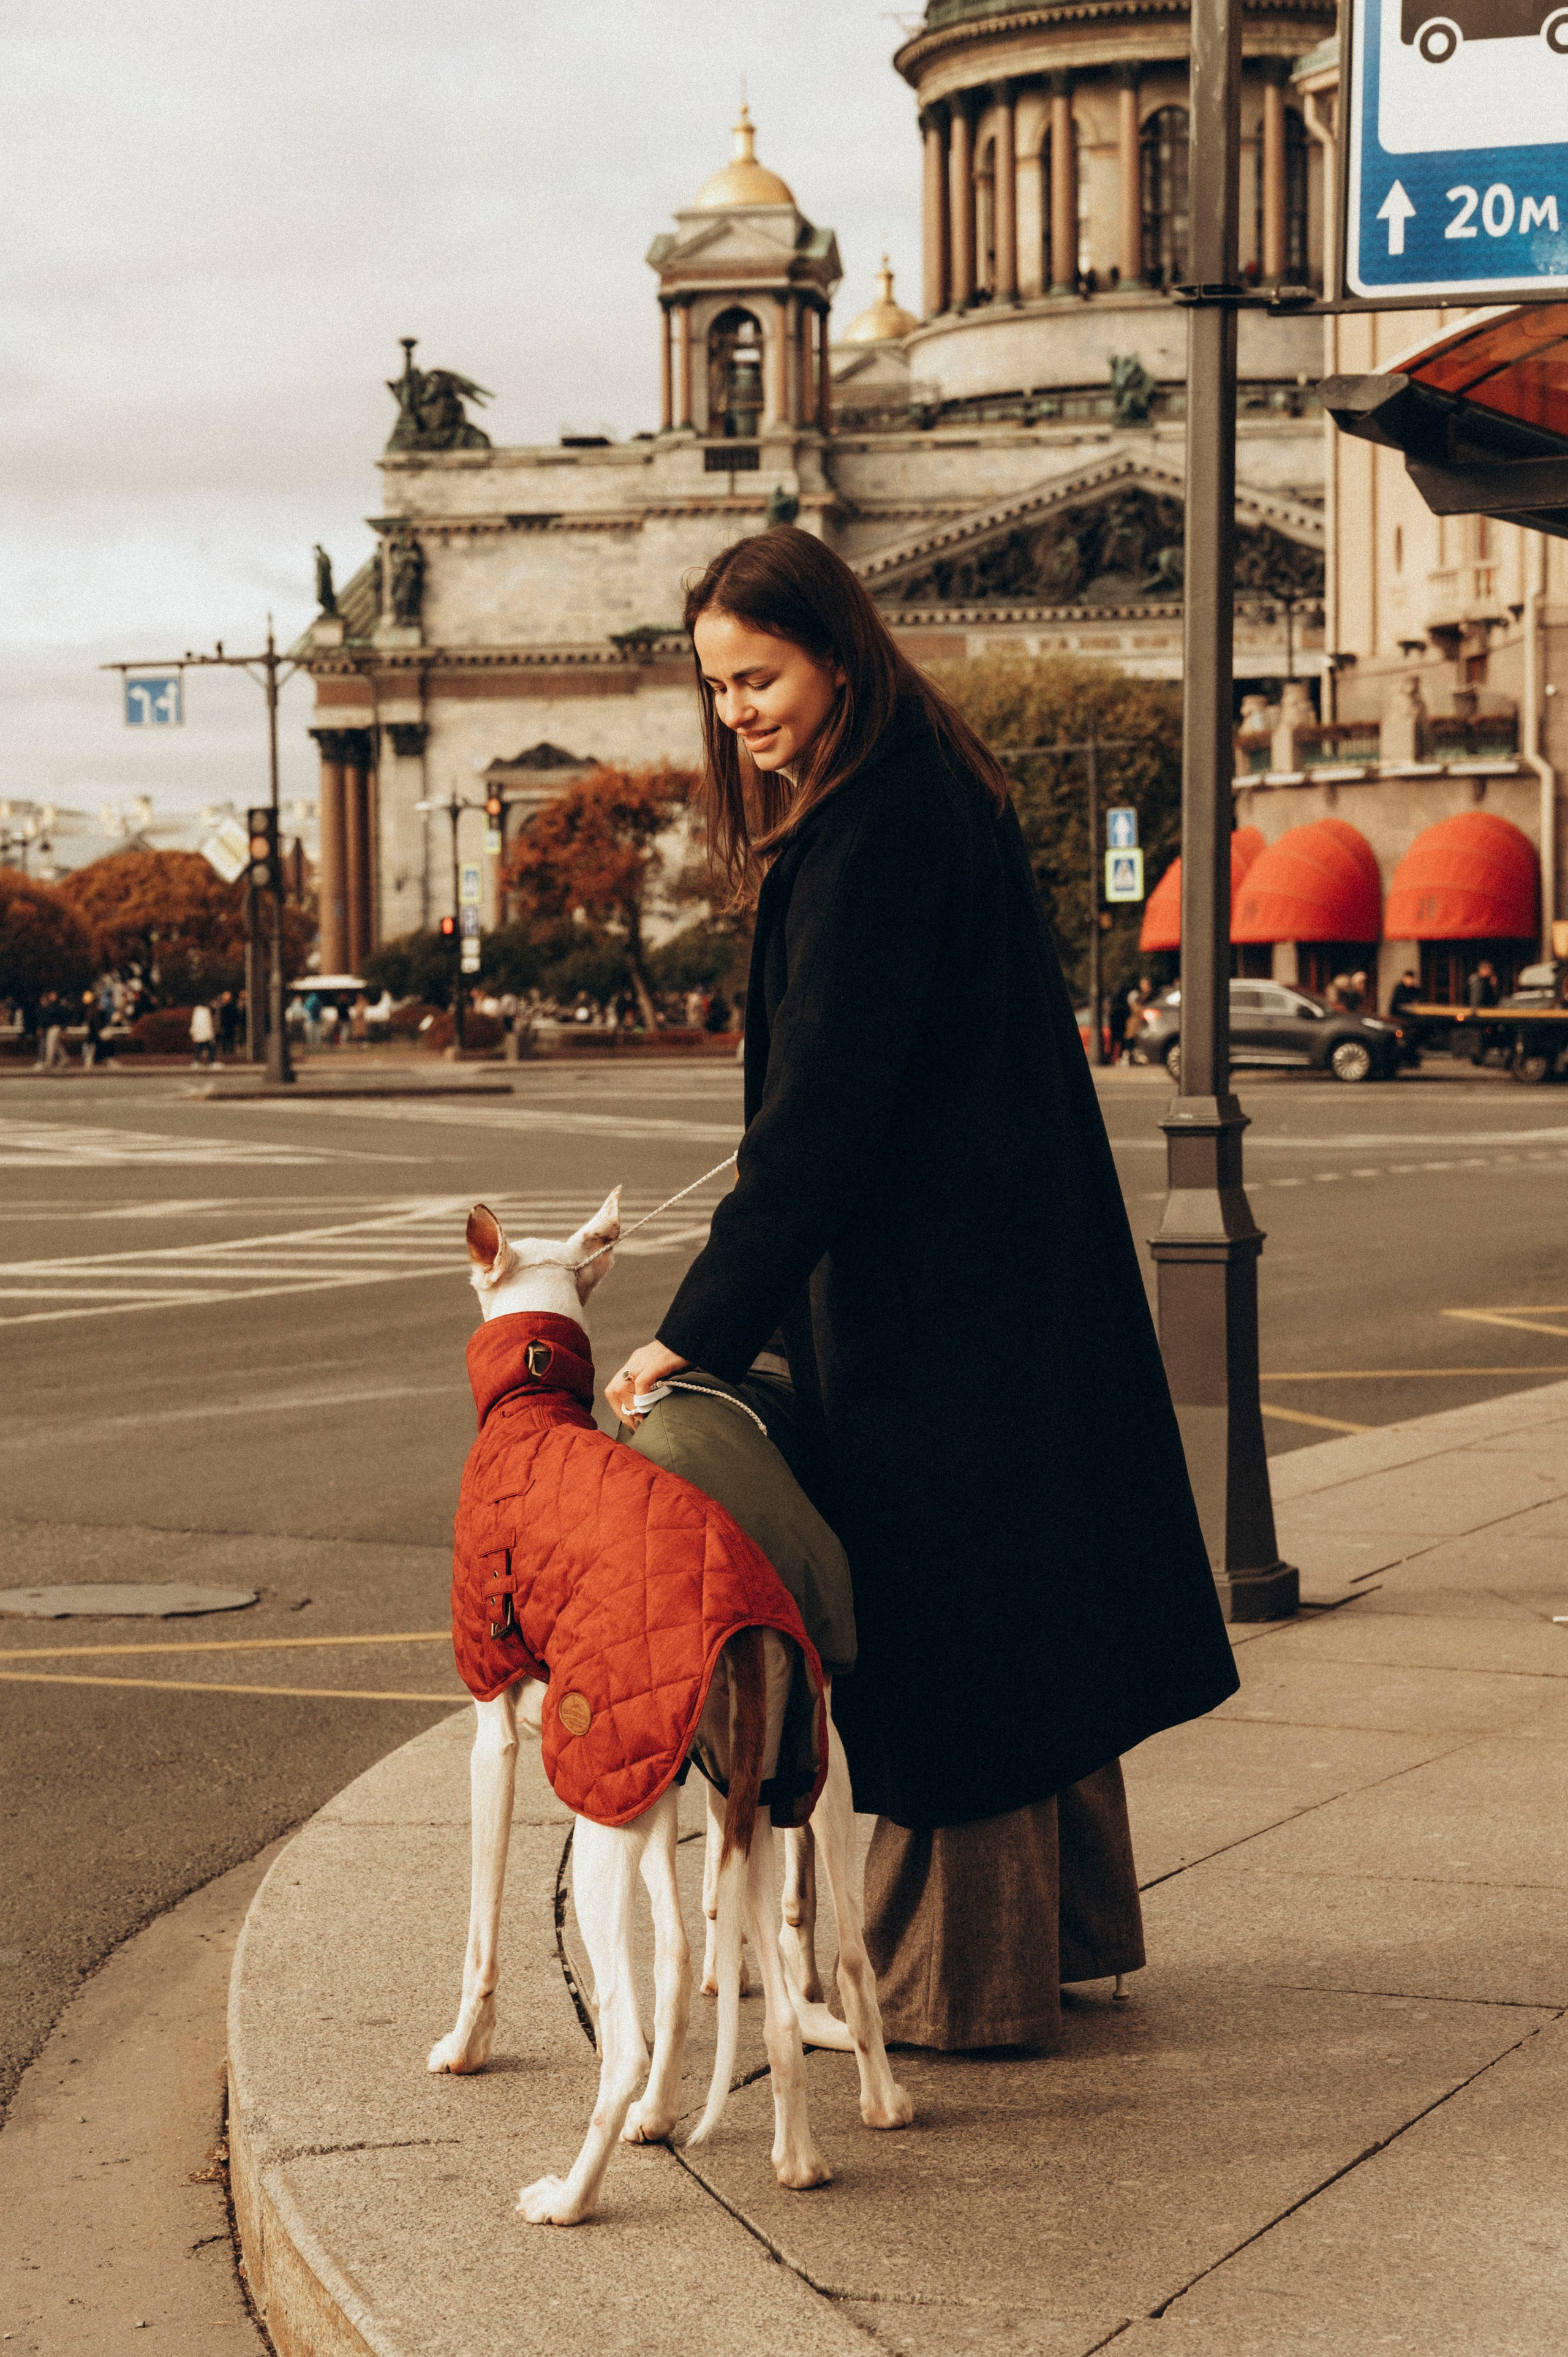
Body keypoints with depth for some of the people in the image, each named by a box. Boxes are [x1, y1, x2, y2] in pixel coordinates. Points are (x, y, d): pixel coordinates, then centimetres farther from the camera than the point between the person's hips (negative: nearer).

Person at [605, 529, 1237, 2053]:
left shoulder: (873, 837, -19)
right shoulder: (928, 797, 11)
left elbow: (822, 1112, -23)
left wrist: (700, 1329, -22)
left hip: (928, 1294, -10)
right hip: (1013, 1276, 10)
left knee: (938, 1628, -1)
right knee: (1014, 1598, 17)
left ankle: (960, 1979, 9)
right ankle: (1058, 1923, 29)